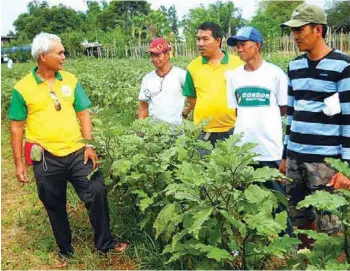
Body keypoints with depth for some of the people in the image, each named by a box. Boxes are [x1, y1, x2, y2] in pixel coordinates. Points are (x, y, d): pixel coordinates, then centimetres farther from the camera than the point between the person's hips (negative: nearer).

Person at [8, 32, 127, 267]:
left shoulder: (71, 80, 3)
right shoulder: (23, 88, -5)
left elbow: (83, 114, 6)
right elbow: (17, 127, -1)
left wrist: (89, 145, -4)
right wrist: (19, 163, -3)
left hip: (77, 152, 2)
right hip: (46, 159, -1)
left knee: (97, 193, -3)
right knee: (55, 206, 12)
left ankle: (104, 242, 18)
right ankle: (65, 250, 33)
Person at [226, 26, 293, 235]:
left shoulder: (275, 73, -4)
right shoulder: (233, 76, 7)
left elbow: (284, 109, 3)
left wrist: (262, 116, 2)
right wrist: (250, 119, 0)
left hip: (270, 147, -4)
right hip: (242, 147, 4)